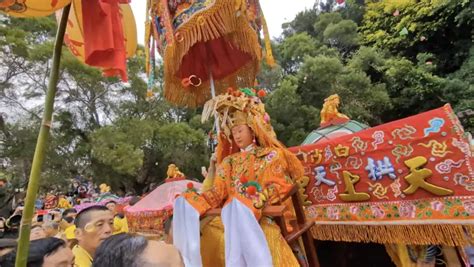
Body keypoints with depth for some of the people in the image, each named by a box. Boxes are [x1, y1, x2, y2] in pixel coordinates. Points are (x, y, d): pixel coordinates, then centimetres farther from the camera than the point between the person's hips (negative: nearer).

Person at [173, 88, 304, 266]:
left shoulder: (271, 154, 11)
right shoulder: (229, 161, 22)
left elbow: (278, 185, -1)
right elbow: (217, 192, 12)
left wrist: (259, 197, -20)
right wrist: (196, 201, -7)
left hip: (260, 212, -4)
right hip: (229, 212, 5)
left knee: (236, 206, -40)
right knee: (185, 202, -17)